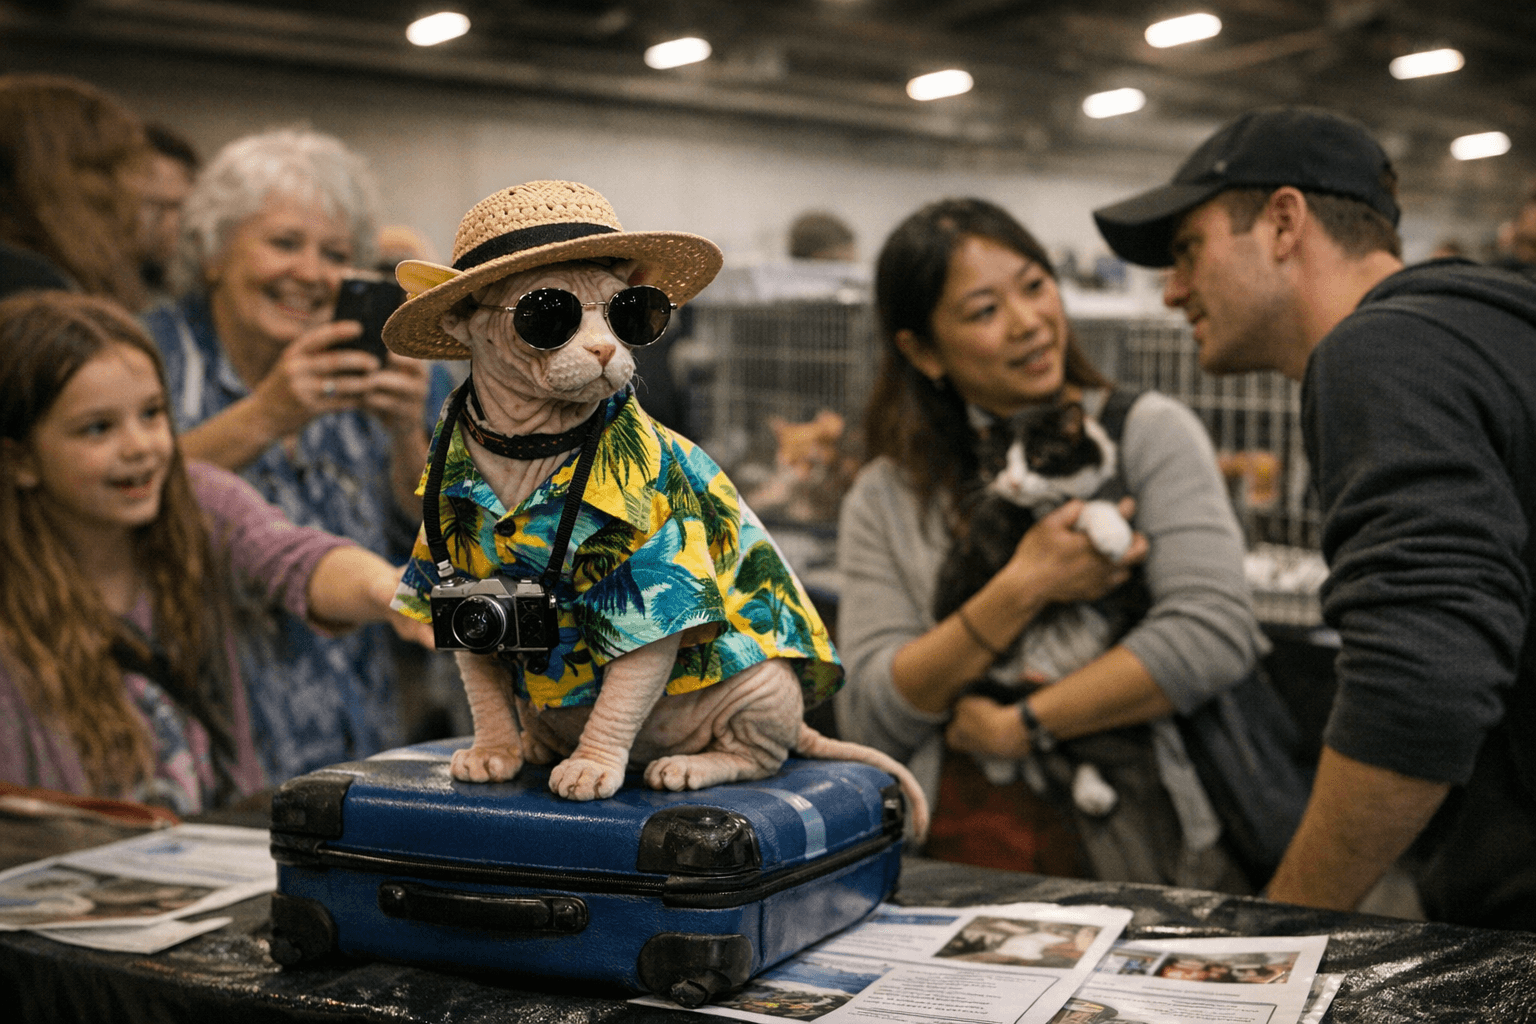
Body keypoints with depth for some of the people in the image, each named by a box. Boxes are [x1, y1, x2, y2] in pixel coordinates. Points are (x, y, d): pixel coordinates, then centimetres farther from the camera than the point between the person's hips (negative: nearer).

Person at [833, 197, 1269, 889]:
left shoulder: (1148, 432, 5)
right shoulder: (885, 499, 10)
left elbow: (1214, 635, -8)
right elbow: (870, 720, 0)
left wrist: (1021, 726, -7)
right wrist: (1022, 590, -10)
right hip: (961, 866, 2)